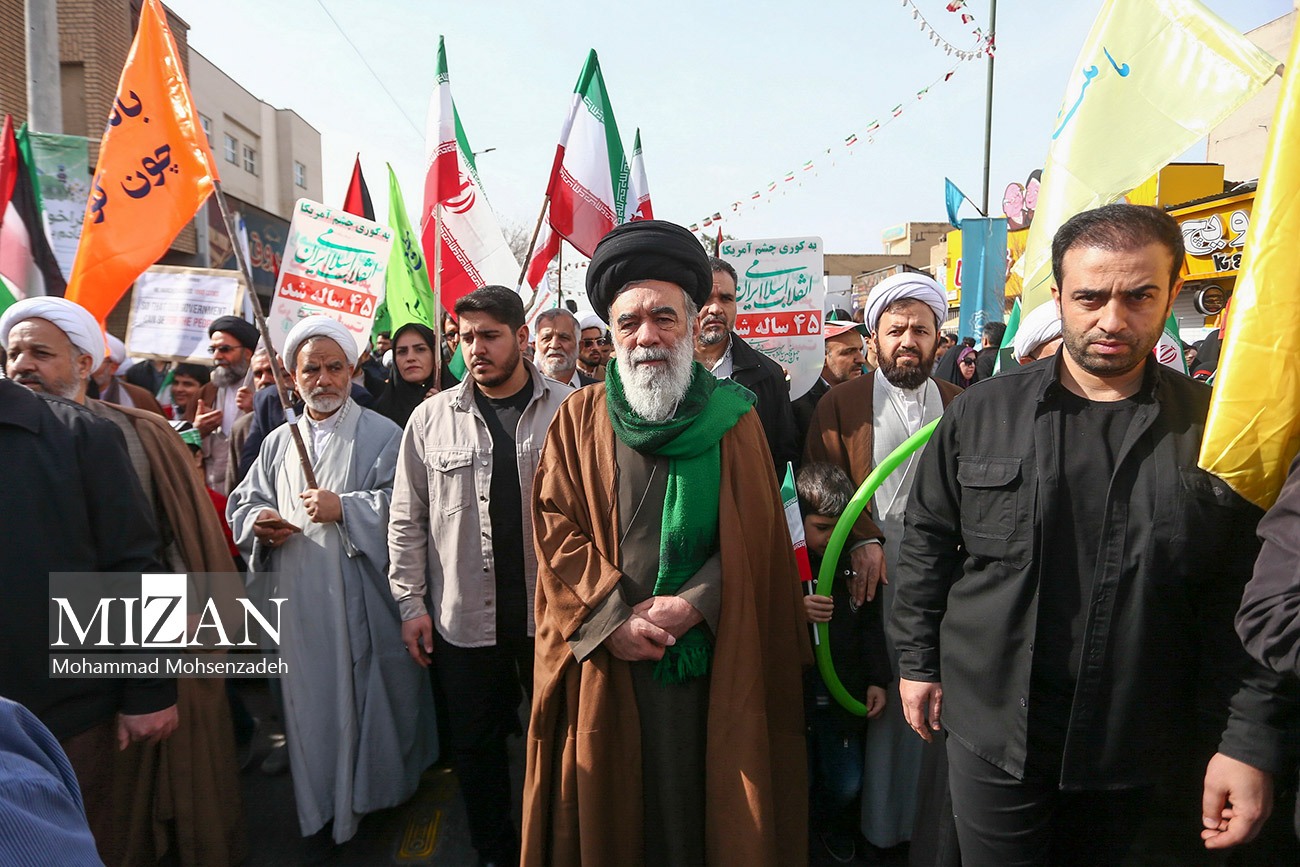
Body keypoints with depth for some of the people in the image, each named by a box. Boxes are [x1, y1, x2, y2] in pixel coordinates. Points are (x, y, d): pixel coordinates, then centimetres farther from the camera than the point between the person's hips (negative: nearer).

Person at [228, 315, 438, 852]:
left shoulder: (382, 435, -2)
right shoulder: (277, 442, 13)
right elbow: (243, 502, 18)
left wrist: (344, 508, -18)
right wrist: (256, 521, -4)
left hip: (365, 596, -4)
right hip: (300, 600, 4)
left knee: (372, 692, 7)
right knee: (311, 700, 10)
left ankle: (380, 787, 29)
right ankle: (323, 807, 26)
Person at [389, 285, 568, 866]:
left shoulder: (569, 411, -4)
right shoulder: (431, 418, 2)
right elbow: (407, 521, 6)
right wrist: (412, 603, 2)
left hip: (552, 612, -1)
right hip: (463, 618, 2)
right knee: (475, 742, 15)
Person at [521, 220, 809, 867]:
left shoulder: (733, 418, 2)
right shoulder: (579, 418, 3)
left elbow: (754, 537, -2)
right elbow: (555, 525, -3)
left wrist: (694, 604, -15)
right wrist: (611, 617, -13)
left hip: (706, 651, 0)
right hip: (600, 652, 1)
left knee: (694, 794, 10)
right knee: (608, 799, 13)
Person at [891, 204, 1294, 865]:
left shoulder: (1213, 429, -4)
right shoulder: (981, 412, -4)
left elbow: (1244, 605, -3)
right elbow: (927, 543, 3)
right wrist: (917, 662, 5)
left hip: (1150, 757, 0)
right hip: (991, 732, 0)